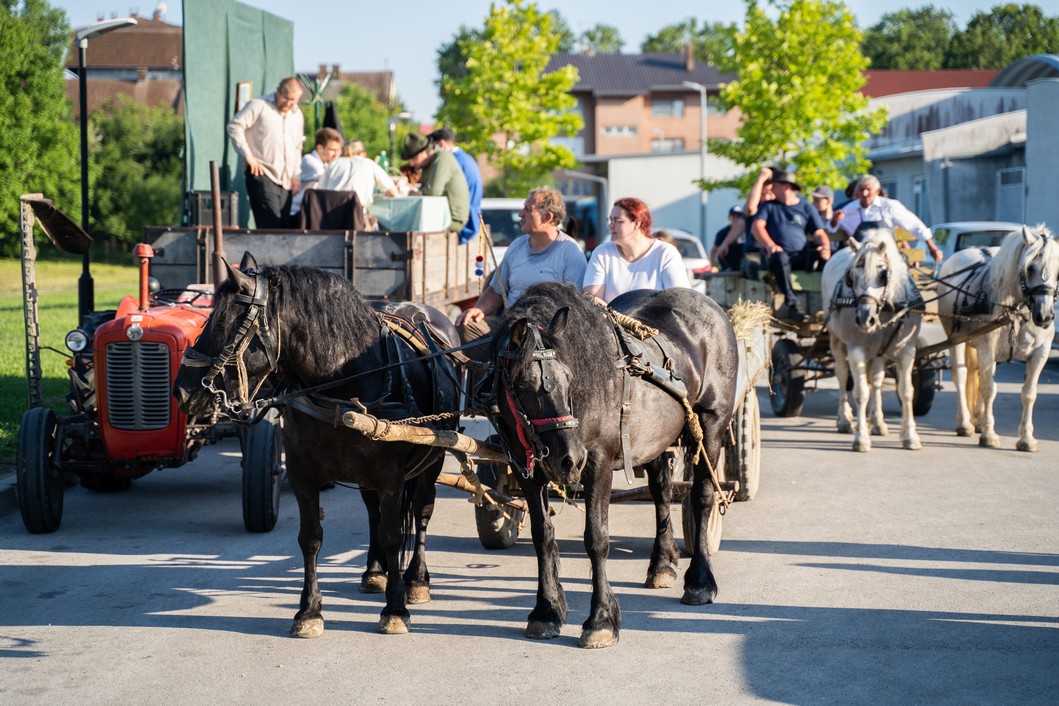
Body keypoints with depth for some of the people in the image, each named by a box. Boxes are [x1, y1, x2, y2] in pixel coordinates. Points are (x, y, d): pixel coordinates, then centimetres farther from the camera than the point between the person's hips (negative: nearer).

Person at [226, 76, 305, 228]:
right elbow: (235, 127, -9)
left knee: (283, 226, 1)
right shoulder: (259, 106, -2)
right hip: (262, 175, -7)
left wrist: (295, 175, 20)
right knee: (271, 225, -18)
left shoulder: (297, 115, 19)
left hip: (285, 181, 7)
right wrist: (248, 156, -12)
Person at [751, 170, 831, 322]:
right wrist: (770, 245, -17)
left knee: (823, 256, -28)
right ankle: (792, 305, -43)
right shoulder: (769, 206, 19)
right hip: (779, 252, -2)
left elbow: (819, 233, 10)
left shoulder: (807, 208, 19)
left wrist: (825, 247, -15)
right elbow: (756, 228, 3)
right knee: (779, 257, -38)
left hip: (802, 257, 2)